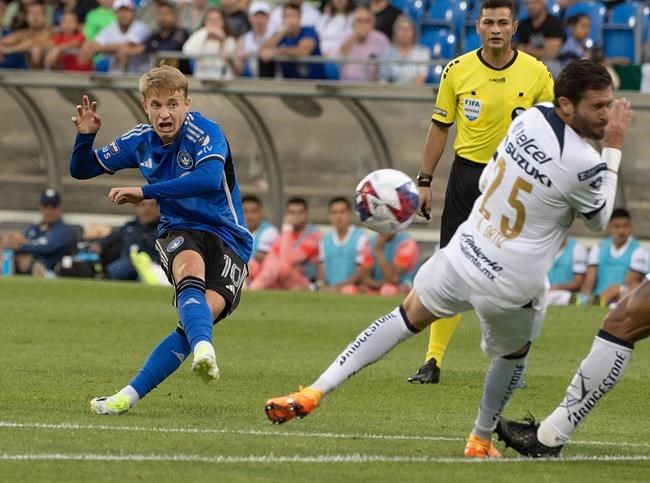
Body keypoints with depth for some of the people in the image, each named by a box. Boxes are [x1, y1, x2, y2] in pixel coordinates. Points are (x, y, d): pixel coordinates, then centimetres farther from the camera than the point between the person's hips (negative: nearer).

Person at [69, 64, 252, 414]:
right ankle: (203, 350, -63)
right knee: (190, 267, -35)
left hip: (227, 238, -2)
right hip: (179, 232, 2)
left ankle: (130, 395, -24)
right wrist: (85, 136, -7)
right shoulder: (140, 141, 5)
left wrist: (145, 192, -31)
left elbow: (209, 178, -33)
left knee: (208, 310, -25)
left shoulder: (204, 132, -13)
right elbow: (81, 170, 16)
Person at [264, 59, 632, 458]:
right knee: (513, 354, 29)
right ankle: (480, 442, 42)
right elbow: (599, 220, 0)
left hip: (462, 256, 4)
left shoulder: (531, 118, -6)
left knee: (408, 317, 26)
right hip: (511, 287, -4)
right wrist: (614, 149, 2)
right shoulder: (584, 165, -23)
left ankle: (315, 392, 19)